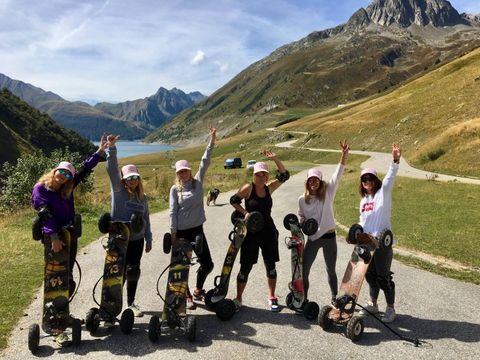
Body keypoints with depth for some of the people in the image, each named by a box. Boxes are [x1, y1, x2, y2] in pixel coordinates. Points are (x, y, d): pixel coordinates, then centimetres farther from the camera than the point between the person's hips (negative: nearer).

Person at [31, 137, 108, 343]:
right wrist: (54, 237, -24)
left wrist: (100, 152, 18)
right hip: (53, 239, -6)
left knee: (68, 280, 11)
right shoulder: (41, 188, -3)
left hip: (70, 237, 6)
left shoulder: (67, 189, 12)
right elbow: (46, 214, -14)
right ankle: (55, 327, -5)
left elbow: (85, 170, 18)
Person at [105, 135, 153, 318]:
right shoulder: (118, 191, -4)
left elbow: (146, 219, 14)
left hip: (137, 240, 4)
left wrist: (148, 239, 14)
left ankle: (131, 303, 26)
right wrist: (111, 148, -28)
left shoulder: (142, 197, 9)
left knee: (133, 272, 11)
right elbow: (112, 170, -17)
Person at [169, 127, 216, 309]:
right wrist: (173, 234, -8)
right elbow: (173, 212, -5)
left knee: (207, 264, 5)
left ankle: (198, 289, 31)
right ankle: (187, 296, 25)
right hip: (181, 232, -3)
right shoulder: (175, 189, -3)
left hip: (197, 229, 3)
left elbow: (205, 161, -4)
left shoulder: (198, 182, 3)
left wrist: (212, 140, -10)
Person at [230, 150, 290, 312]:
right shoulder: (248, 188, -9)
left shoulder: (269, 188, 2)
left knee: (271, 266, 10)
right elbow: (233, 200, -3)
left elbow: (284, 175, -3)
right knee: (245, 267, 3)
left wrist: (275, 159, -13)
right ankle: (238, 298, 18)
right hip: (251, 232, -4)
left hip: (268, 231, 4)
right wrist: (245, 212, -16)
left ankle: (272, 298, 24)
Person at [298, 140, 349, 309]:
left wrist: (344, 155, -28)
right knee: (303, 271, 0)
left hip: (329, 237, -1)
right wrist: (301, 223, -11)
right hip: (312, 238, 1)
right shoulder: (302, 199, 0)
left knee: (331, 271, 14)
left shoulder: (328, 192, -5)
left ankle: (335, 299, 32)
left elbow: (337, 175, -16)